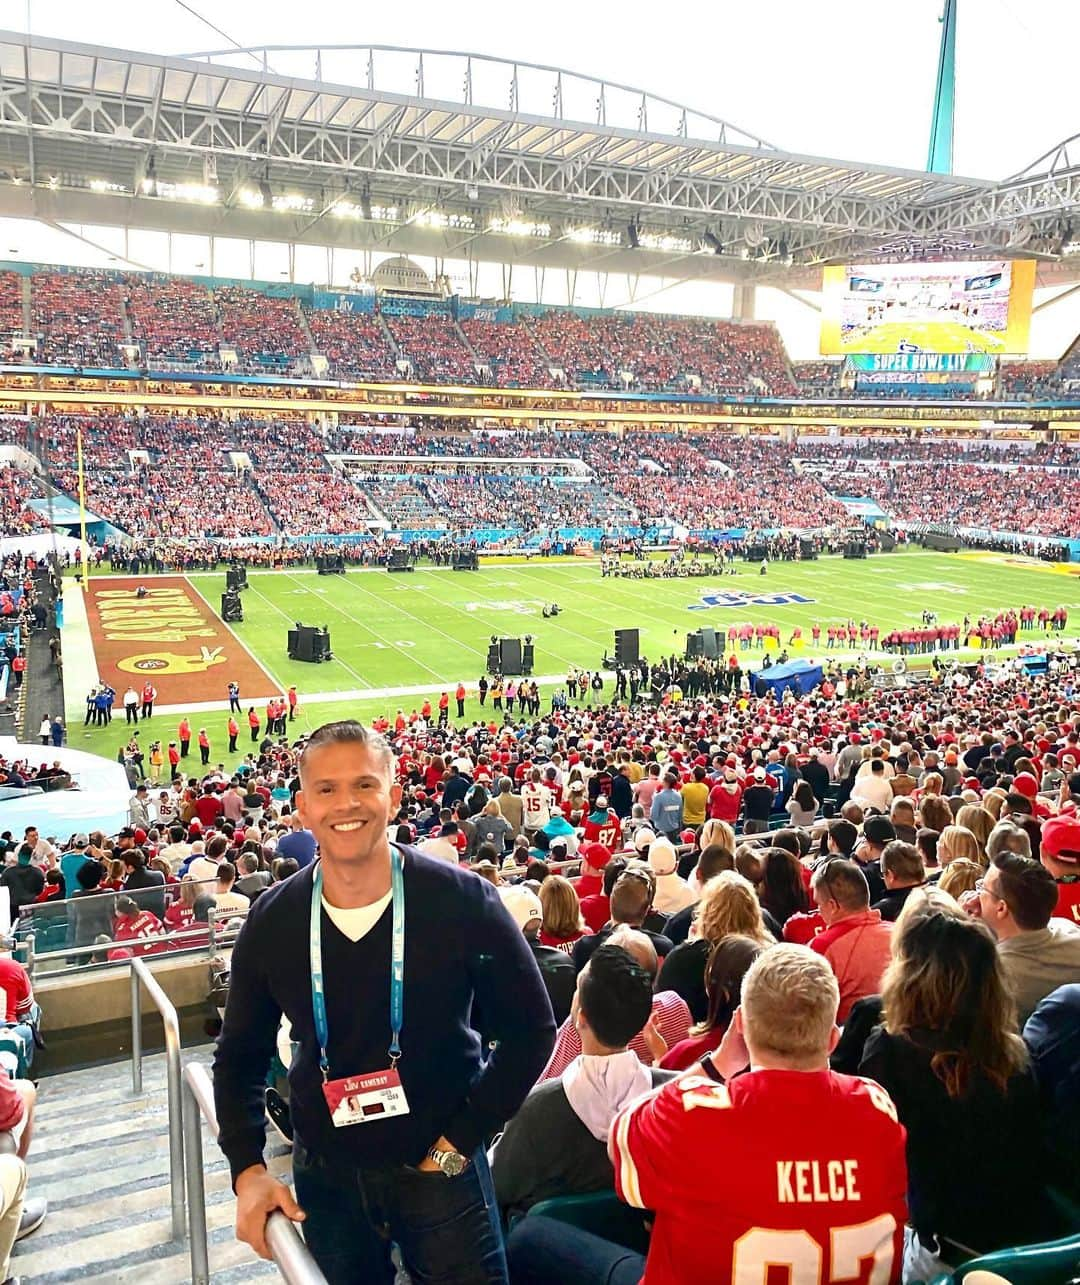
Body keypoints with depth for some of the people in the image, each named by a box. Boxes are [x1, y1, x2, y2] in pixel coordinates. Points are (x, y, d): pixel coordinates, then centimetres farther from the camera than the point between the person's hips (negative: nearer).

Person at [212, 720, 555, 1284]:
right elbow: (239, 1057, 5)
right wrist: (248, 1170, -5)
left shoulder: (463, 900, -17)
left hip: (441, 1171, -2)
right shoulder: (272, 920, -9)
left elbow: (531, 1029, -8)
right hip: (324, 1175, 3)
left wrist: (461, 1140, -10)